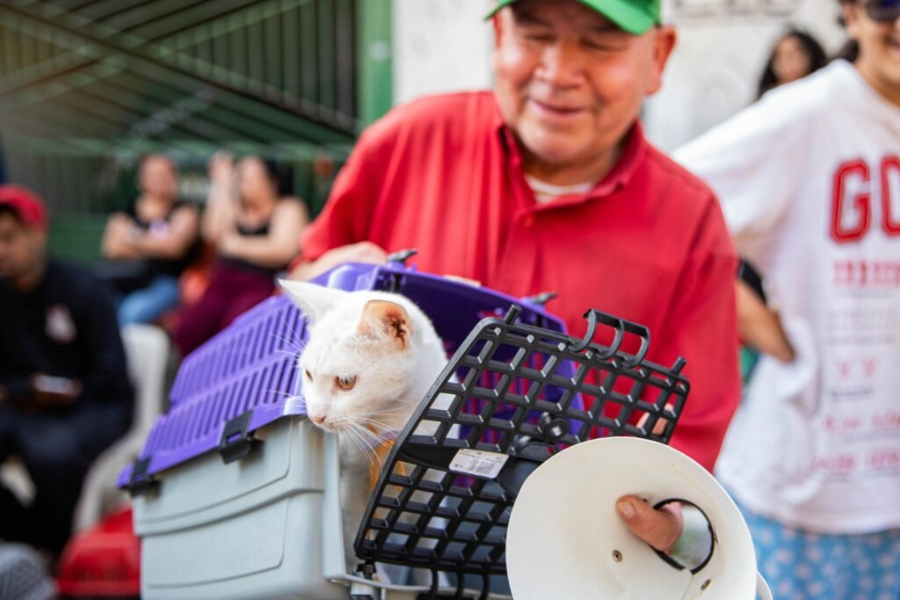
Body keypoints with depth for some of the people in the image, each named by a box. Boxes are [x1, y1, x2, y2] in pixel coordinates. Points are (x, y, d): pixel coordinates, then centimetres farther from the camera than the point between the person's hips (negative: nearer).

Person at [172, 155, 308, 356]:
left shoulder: (288, 208, 9)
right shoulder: (234, 207, 23)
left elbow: (283, 249, -9)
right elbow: (213, 233, 4)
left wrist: (237, 245, 1)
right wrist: (222, 187, 8)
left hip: (261, 287, -4)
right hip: (222, 284, 5)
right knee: (186, 333, -23)